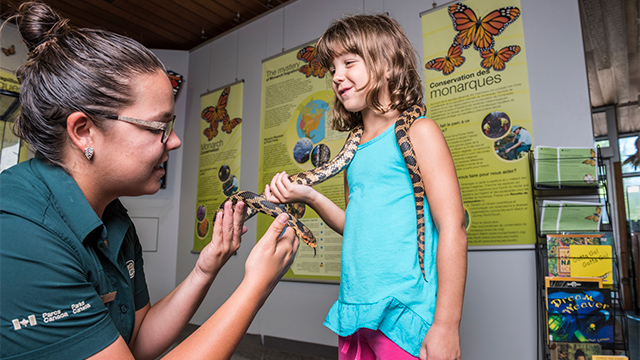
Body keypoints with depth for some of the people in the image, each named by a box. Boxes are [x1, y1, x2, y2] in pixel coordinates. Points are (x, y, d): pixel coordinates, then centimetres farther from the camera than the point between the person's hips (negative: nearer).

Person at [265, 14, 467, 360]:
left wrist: (446, 325, -17)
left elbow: (452, 229, -13)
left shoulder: (417, 131, -7)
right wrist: (309, 196, 2)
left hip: (404, 316, -6)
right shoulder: (355, 149, 11)